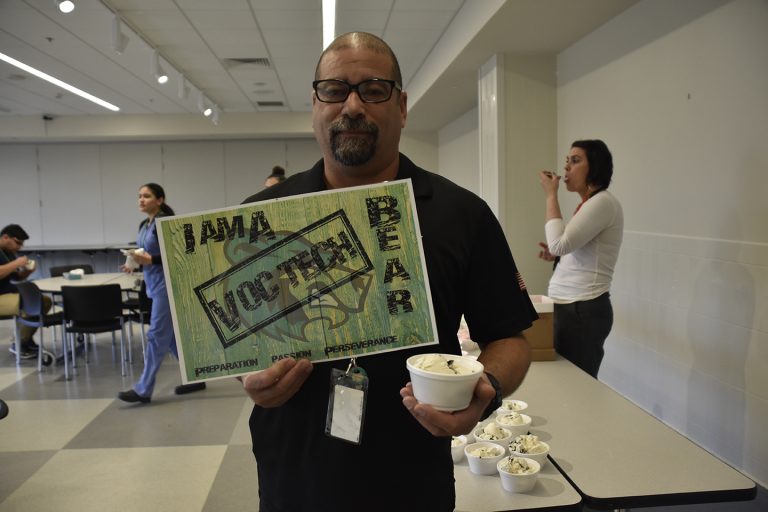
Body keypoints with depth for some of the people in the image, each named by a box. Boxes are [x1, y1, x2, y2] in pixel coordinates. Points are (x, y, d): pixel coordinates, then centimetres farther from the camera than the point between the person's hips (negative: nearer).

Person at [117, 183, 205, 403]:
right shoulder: (144, 225, 14)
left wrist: (150, 260, -26)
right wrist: (136, 263, 4)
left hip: (167, 283, -10)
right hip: (154, 284, 10)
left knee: (157, 334, -5)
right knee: (171, 335, 13)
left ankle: (143, 389, 0)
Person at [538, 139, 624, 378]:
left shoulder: (603, 202, -14)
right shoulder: (588, 204, 16)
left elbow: (559, 243, -23)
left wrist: (551, 195, -14)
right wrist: (556, 255, 7)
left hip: (582, 310, -9)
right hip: (569, 306, 9)